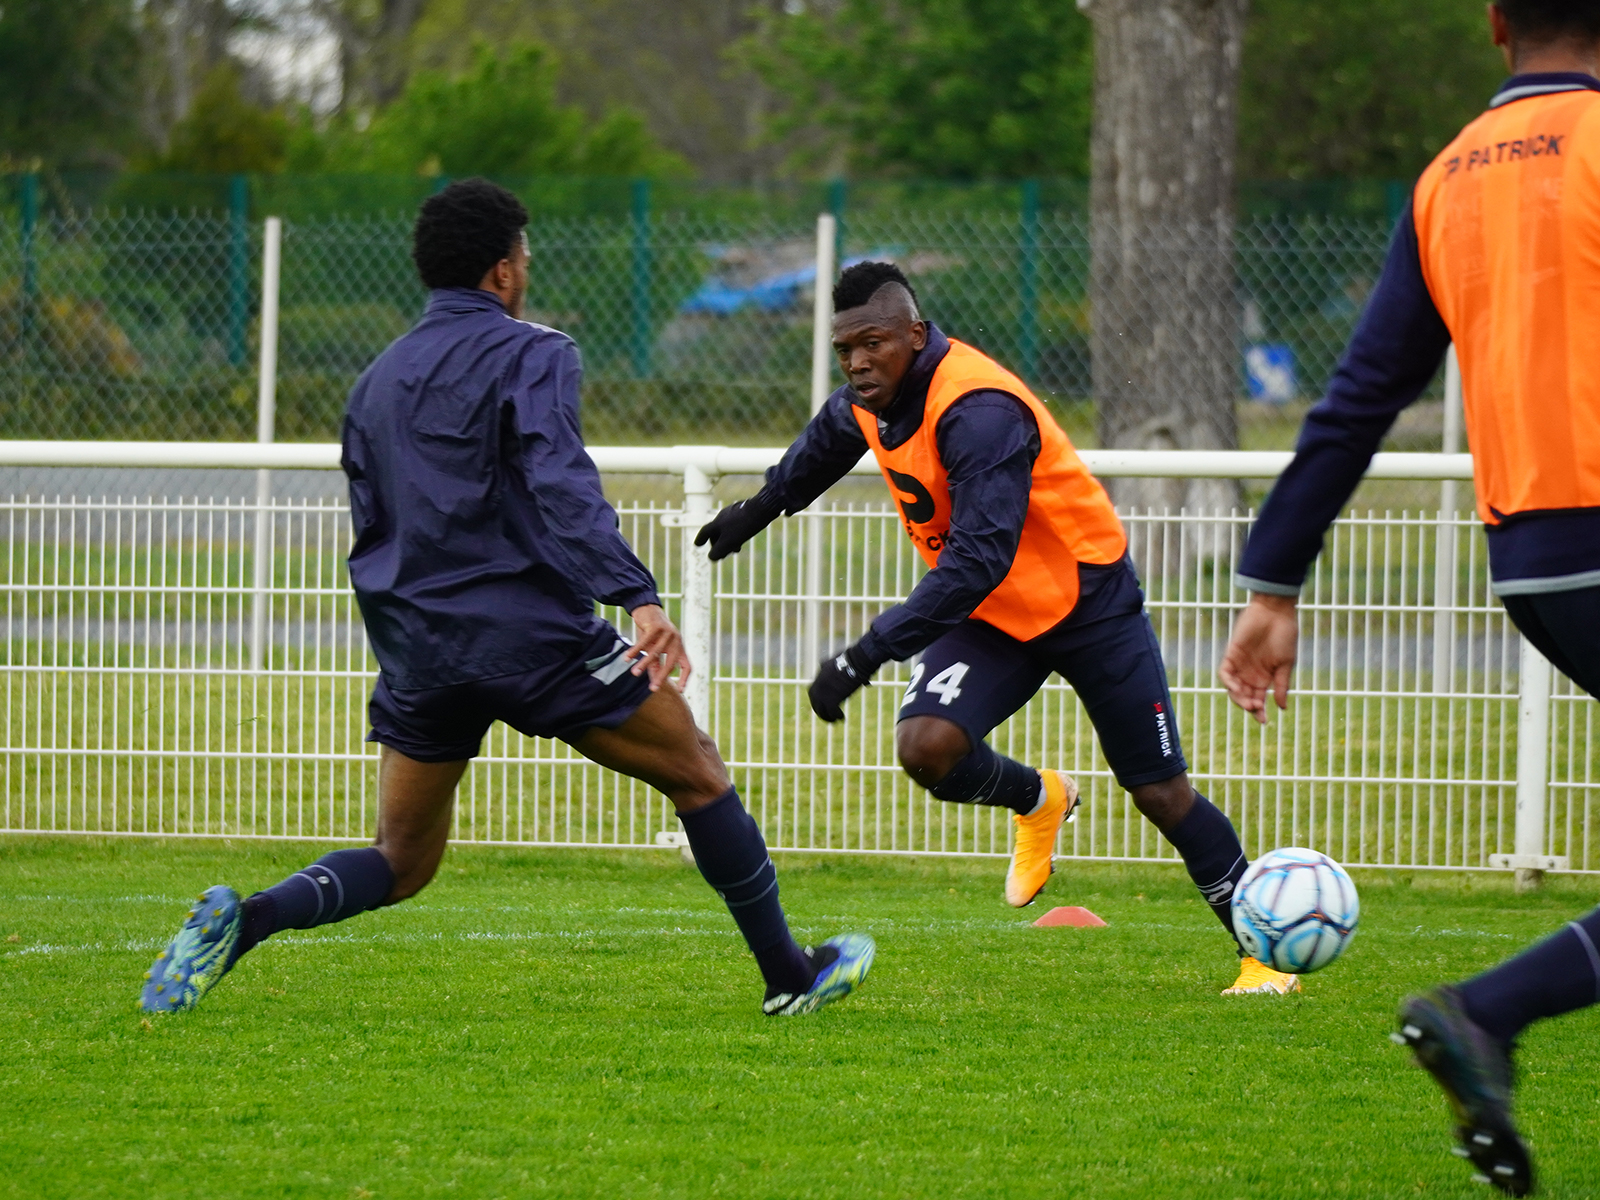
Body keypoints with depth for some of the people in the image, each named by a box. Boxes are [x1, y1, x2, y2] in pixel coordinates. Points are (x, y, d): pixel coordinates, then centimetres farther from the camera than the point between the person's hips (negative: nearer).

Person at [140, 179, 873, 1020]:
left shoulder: (376, 381, 16)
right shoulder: (529, 354, -5)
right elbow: (561, 486, -21)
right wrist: (637, 598, -30)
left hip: (415, 649, 6)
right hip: (531, 632, -6)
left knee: (401, 864, 11)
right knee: (696, 774, 11)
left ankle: (240, 921, -16)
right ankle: (789, 976, 15)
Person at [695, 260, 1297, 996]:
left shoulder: (978, 411, -33)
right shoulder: (870, 399, -7)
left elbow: (979, 559, -41)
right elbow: (825, 444, 21)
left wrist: (867, 654, -44)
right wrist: (760, 509, 36)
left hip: (1089, 602, -6)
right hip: (991, 616, 6)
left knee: (1162, 793, -1)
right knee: (924, 746, -20)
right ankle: (1036, 802, 13)